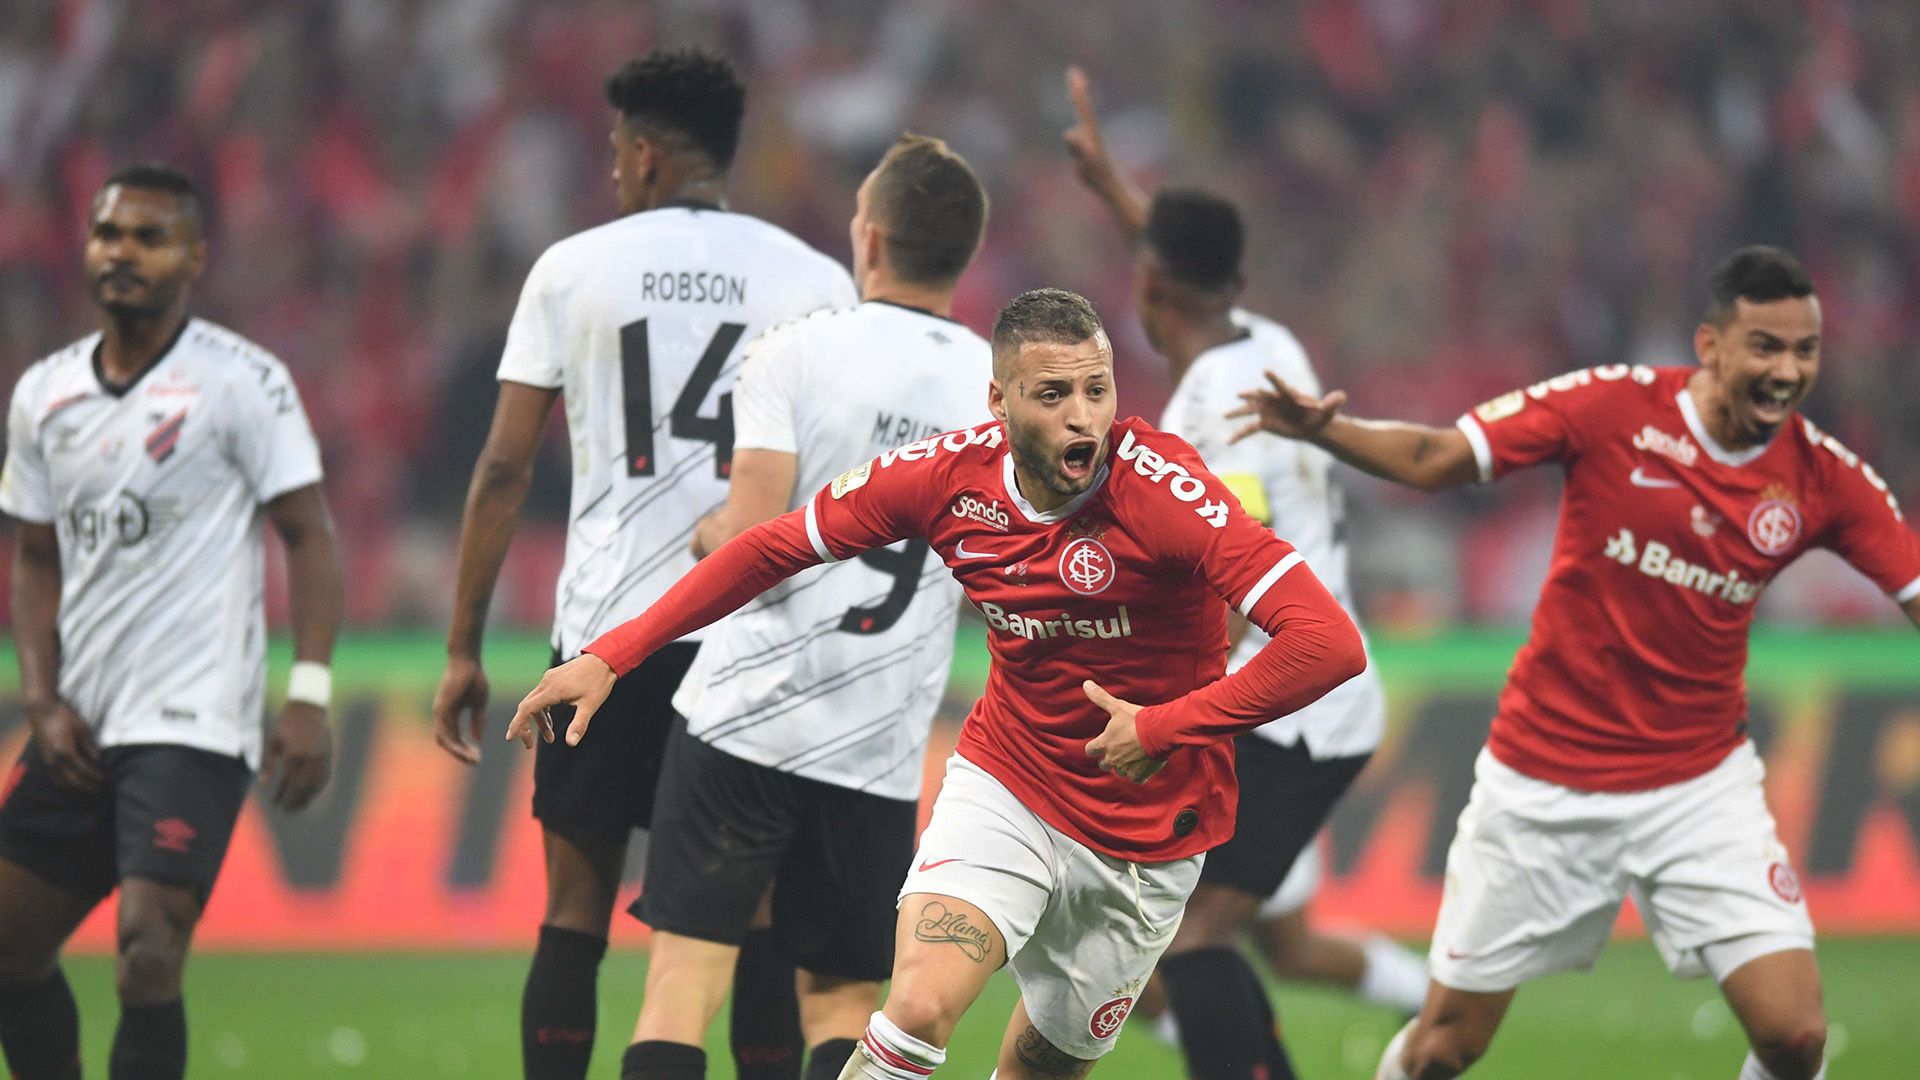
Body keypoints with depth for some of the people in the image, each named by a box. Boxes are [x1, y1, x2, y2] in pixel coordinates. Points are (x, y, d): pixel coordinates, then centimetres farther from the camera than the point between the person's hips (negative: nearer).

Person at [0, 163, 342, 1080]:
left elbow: (309, 535, -6)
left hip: (194, 725, -7)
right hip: (81, 729, 7)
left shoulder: (243, 381, -6)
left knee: (146, 952, -19)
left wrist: (310, 696, -15)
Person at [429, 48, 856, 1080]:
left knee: (574, 915, 6)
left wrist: (463, 649, 7)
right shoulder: (815, 281, 6)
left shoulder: (574, 269, 4)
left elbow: (503, 468, 3)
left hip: (608, 624, -1)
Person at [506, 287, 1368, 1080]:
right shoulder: (949, 472, -13)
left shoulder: (1162, 487, -25)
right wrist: (609, 656, -2)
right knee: (920, 1005, -23)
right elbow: (772, 548, 1)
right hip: (1004, 781, 1)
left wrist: (1165, 728, -26)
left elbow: (1330, 645, -31)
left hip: (1145, 831, -1)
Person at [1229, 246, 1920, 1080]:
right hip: (1546, 782, -1)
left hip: (1700, 784, 1)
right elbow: (1433, 459, -10)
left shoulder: (1824, 478, -7)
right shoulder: (1611, 406, -13)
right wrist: (1322, 429, -27)